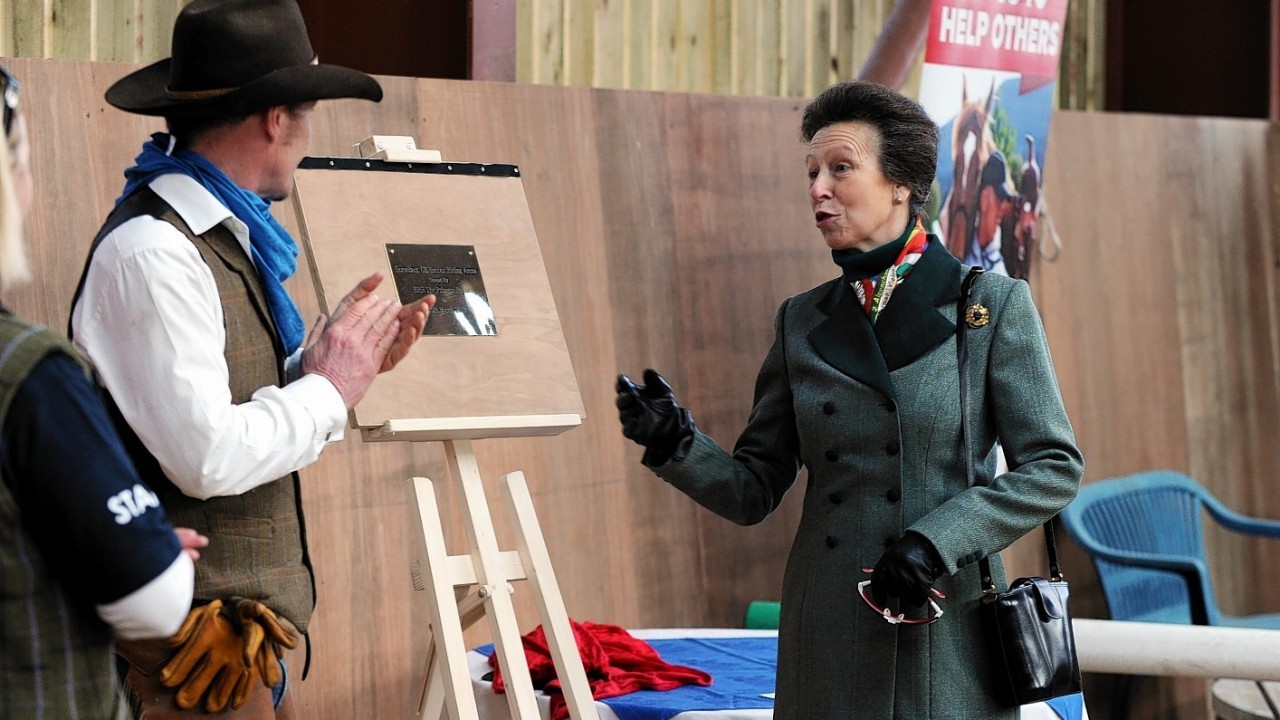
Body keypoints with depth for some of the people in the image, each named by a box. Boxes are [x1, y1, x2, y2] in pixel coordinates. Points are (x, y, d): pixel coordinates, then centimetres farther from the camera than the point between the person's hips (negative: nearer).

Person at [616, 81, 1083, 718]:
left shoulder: (992, 305, -1)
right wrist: (674, 442, -9)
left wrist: (938, 541, -15)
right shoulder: (802, 321, 9)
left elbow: (1054, 467, -4)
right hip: (828, 640, 3)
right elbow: (755, 491, 9)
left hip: (946, 637, -3)